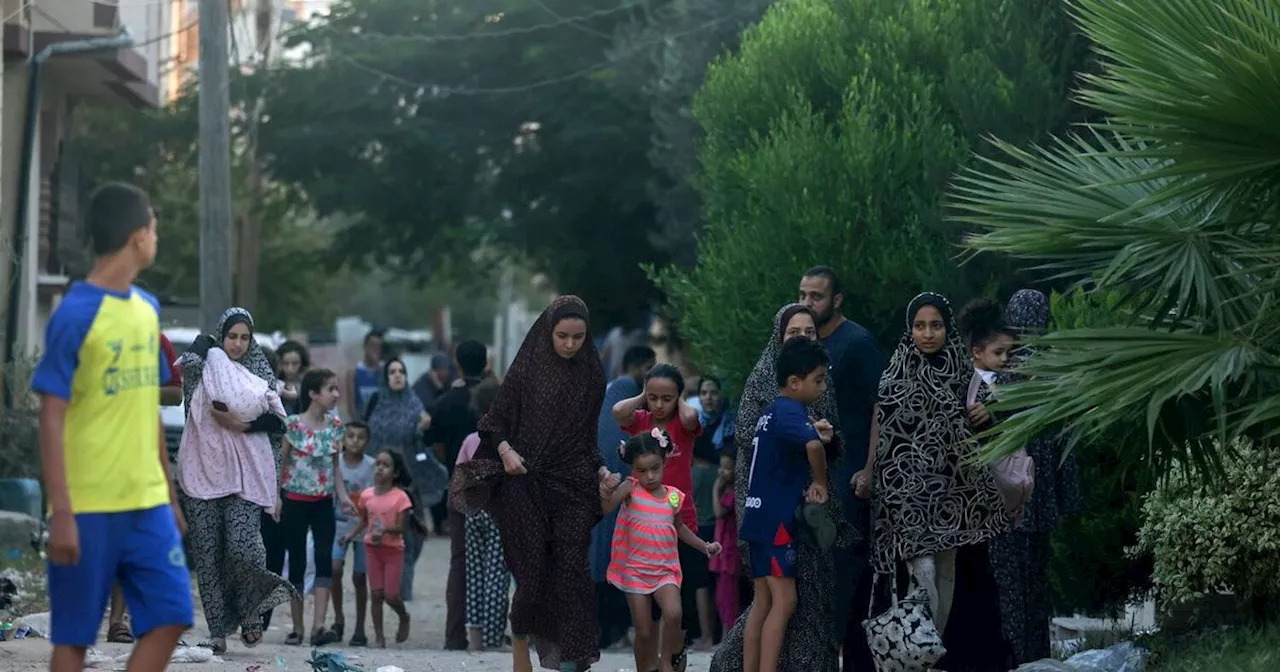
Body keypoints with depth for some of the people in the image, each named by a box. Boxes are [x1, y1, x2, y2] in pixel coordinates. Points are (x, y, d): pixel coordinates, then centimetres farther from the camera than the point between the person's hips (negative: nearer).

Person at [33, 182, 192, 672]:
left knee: (170, 617, 1)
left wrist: (170, 495, 19)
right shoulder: (75, 314, -12)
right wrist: (61, 512, -17)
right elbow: (51, 419, -13)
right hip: (88, 508, -7)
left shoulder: (147, 308, 10)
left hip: (147, 503, 7)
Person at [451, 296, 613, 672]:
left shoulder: (591, 375, 9)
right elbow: (497, 421, 1)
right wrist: (504, 449, -17)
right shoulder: (527, 369, -1)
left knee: (572, 570, -5)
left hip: (574, 485, 2)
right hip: (526, 483, -2)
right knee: (533, 568, -5)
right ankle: (520, 640, 20)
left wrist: (600, 469, 2)